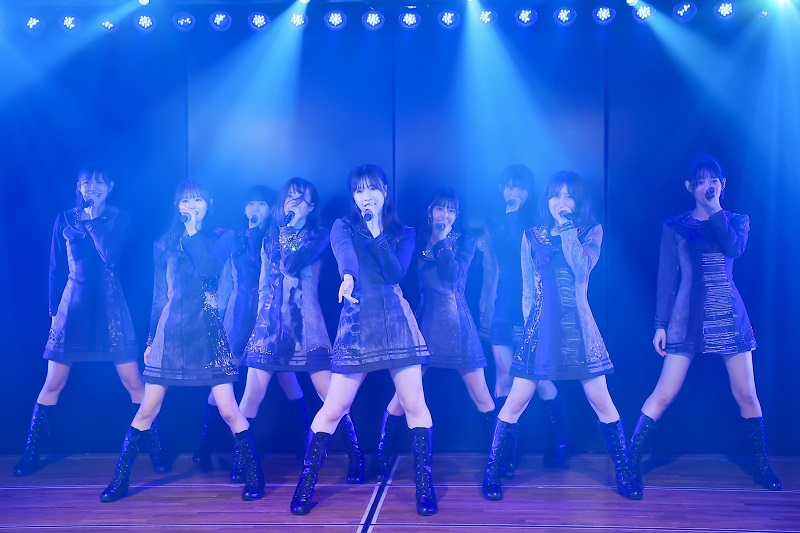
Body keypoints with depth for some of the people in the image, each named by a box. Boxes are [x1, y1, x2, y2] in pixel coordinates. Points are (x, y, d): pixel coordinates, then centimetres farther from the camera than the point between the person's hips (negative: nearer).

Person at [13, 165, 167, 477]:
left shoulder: (120, 218, 3)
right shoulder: (65, 219, 7)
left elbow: (111, 255, -13)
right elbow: (56, 269, 9)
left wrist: (93, 218, -9)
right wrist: (54, 309, 5)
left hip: (110, 306, -1)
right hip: (72, 307, 1)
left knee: (134, 382, -2)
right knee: (53, 383, 4)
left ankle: (156, 452, 7)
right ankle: (30, 455, 19)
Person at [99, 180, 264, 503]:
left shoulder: (222, 237, 4)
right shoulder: (165, 243, 11)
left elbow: (208, 269, -16)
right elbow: (159, 296, 13)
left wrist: (193, 231, -9)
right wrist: (151, 339, 12)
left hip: (207, 331, -2)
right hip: (171, 330, 3)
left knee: (228, 409, -7)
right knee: (147, 410, 5)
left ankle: (254, 476, 6)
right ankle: (120, 479, 18)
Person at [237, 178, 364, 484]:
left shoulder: (317, 237, 3)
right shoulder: (270, 238, 16)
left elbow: (291, 264, -14)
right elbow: (263, 283, 18)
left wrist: (288, 231, -2)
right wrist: (263, 315, 11)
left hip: (306, 323, -3)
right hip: (270, 322, 3)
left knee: (331, 395, -7)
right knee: (252, 394, -2)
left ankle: (356, 458, 5)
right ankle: (239, 458, 14)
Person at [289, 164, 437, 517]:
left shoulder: (403, 233, 13)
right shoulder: (344, 227, 8)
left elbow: (397, 273, -5)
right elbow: (345, 252, -17)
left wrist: (377, 232, -5)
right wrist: (348, 277, -39)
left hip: (397, 323, 1)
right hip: (358, 324, -1)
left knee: (414, 404, -2)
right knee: (334, 409, -1)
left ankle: (425, 485, 10)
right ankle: (305, 486, 13)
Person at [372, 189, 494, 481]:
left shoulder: (465, 241, 8)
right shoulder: (419, 241, 11)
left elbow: (453, 275, -8)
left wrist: (442, 240, -6)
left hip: (457, 324, 0)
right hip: (424, 322, 0)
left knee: (481, 396, 2)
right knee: (403, 394, -4)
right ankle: (381, 460, 7)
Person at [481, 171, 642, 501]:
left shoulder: (591, 232, 5)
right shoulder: (532, 235, 8)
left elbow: (582, 267, -15)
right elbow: (528, 289, 10)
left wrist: (566, 227, -10)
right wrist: (531, 323, 5)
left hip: (578, 326, 0)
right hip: (541, 326, 0)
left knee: (601, 402, 3)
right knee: (517, 401, -1)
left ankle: (624, 473, 18)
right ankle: (491, 472, 10)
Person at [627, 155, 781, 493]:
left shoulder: (737, 220, 11)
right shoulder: (674, 227, 5)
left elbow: (735, 248, -13)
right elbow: (666, 279, 1)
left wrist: (715, 210, -10)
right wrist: (661, 325, -4)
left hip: (730, 317, 2)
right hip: (688, 319, -2)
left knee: (747, 395, 4)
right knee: (664, 395, -7)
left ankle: (763, 468, 20)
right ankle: (630, 464, 0)